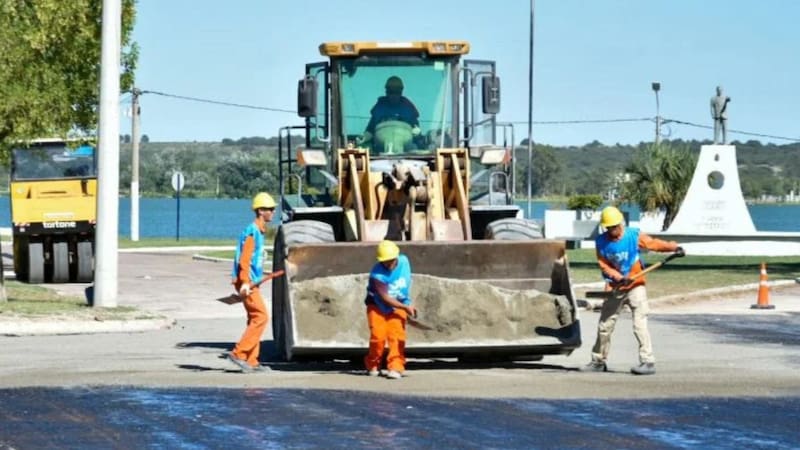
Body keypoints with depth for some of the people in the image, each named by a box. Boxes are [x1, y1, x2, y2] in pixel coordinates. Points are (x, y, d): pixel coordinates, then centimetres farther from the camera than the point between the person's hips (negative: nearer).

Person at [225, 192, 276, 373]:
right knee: (260, 317, -13)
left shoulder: (259, 232, 16)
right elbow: (244, 259, -21)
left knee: (255, 319, 9)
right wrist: (245, 282, -28)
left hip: (252, 282, 10)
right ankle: (238, 353, -12)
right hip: (247, 283, -10)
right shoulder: (252, 232, -14)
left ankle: (251, 361, 10)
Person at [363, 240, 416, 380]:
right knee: (378, 336, -14)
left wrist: (407, 304, 14)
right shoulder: (377, 274, -27)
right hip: (378, 306, -3)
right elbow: (385, 298, -26)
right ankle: (372, 366, 8)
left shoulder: (404, 261, -11)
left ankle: (396, 367, -15)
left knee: (396, 335, -14)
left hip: (398, 306, 3)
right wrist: (406, 307, -28)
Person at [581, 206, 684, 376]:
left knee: (639, 324, -15)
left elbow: (654, 244, -17)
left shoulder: (634, 235, -11)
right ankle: (598, 361, 24)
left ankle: (647, 361, -16)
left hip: (635, 286, -4)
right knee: (604, 325, 11)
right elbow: (604, 265, -4)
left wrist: (673, 247, -33)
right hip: (615, 288, 4)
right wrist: (618, 277, -20)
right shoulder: (601, 242, -3)